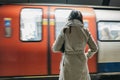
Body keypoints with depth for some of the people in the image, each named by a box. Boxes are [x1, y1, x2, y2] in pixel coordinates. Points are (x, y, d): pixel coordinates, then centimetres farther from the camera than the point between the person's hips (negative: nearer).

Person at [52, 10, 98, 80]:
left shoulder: (65, 31, -9)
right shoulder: (85, 31, -1)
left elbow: (55, 48, -7)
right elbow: (94, 48, 6)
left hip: (68, 65, -2)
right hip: (81, 64, 3)